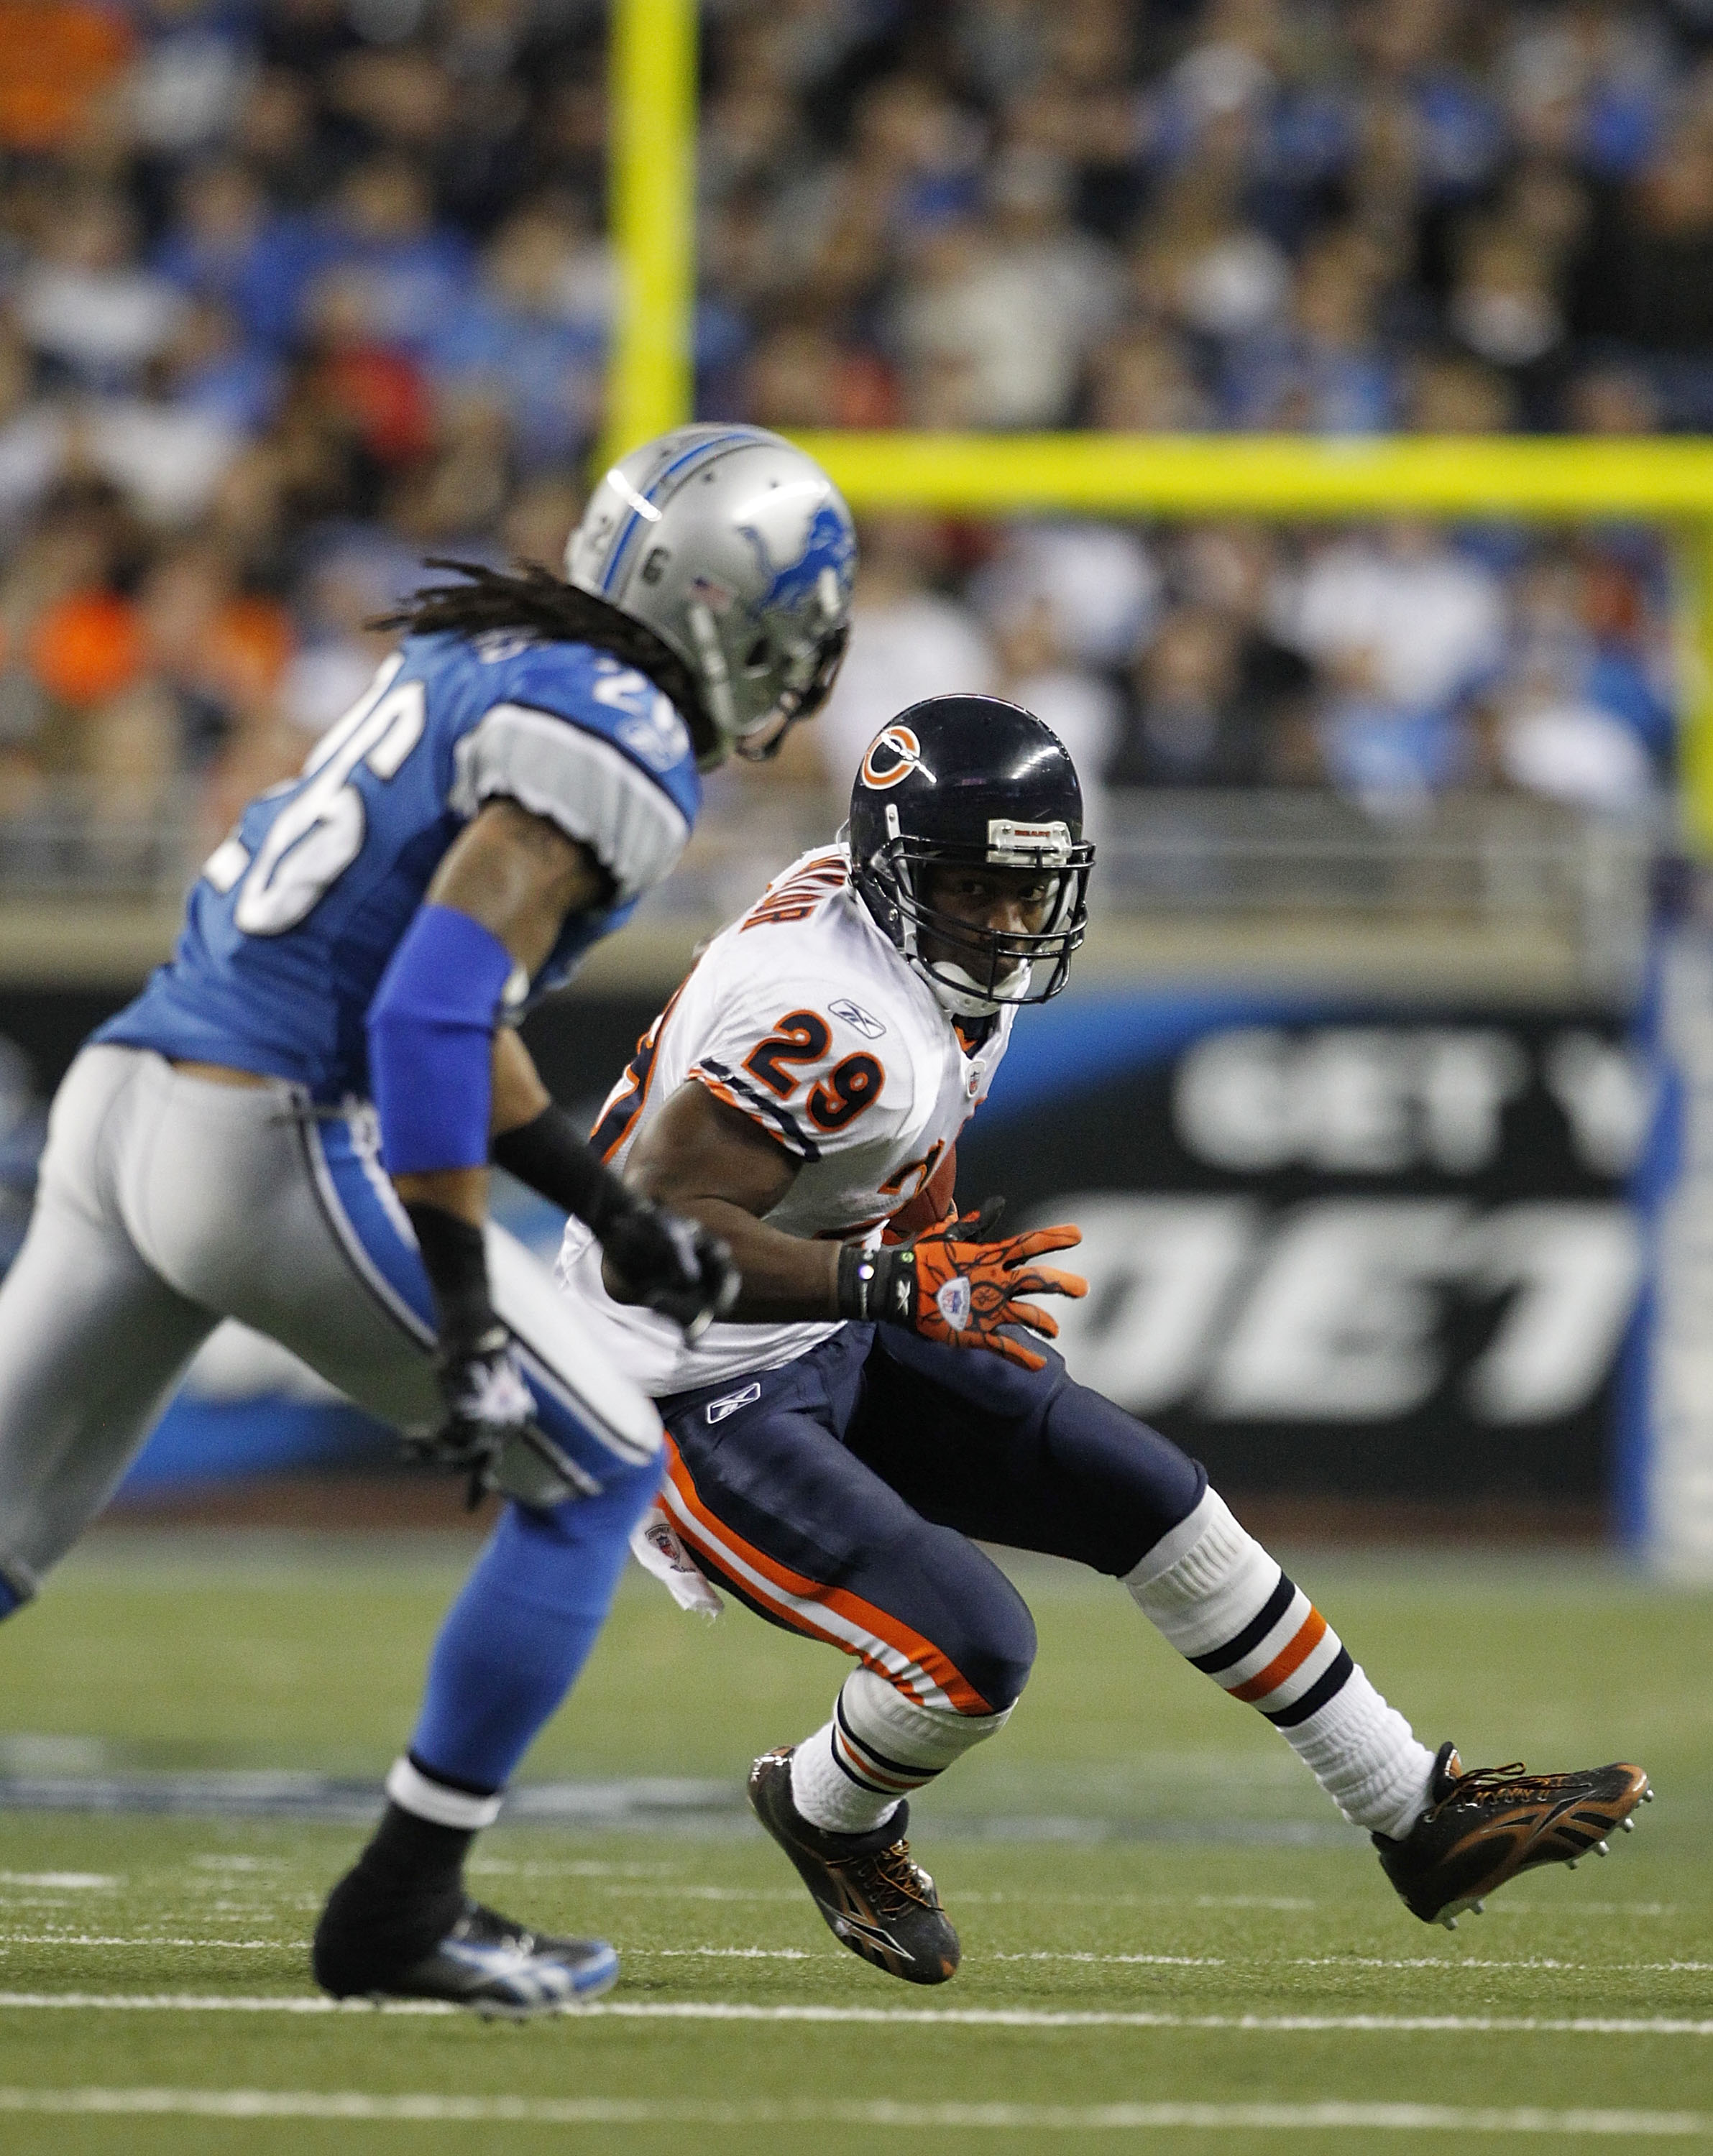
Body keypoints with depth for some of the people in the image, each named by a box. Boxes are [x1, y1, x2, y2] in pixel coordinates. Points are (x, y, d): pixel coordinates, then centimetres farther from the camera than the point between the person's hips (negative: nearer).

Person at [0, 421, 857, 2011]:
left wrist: (613, 1212, 29)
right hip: (272, 1148, -9)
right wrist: (467, 1312, -20)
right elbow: (434, 1013, -20)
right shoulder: (613, 744, -10)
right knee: (598, 1466, 6)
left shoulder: (474, 662, 19)